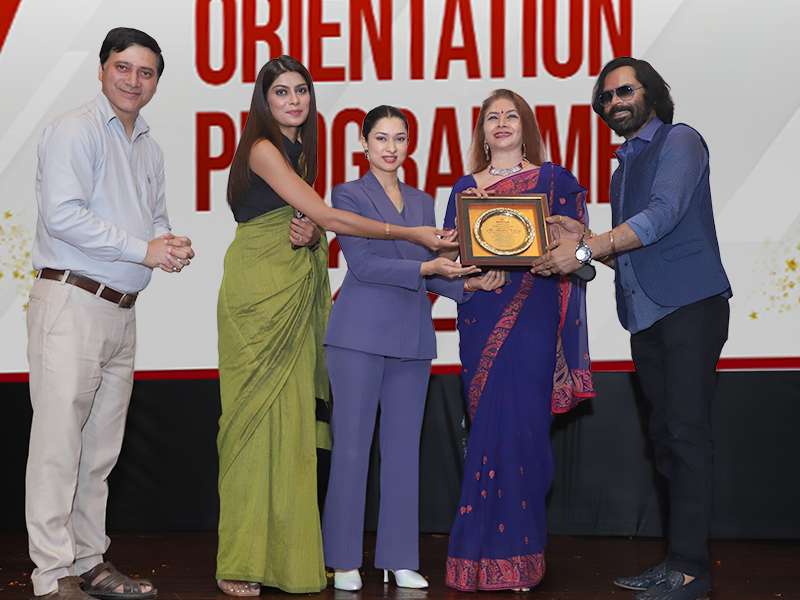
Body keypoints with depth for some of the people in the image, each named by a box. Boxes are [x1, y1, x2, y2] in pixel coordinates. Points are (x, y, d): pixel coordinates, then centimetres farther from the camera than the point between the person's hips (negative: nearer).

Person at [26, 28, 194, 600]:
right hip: (71, 301, -8)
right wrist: (143, 249, -15)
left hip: (122, 311, 8)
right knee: (59, 441, -7)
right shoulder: (75, 130, -6)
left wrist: (173, 244, 2)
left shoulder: (150, 149, 18)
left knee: (101, 447, 12)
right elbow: (63, 214, -17)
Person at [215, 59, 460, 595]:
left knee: (292, 419, 4)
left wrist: (308, 235, -6)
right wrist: (411, 235, -15)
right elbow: (326, 215, -15)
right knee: (255, 416, -7)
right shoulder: (262, 149, -9)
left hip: (295, 298, 8)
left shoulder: (299, 151, 17)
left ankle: (286, 555, 8)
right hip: (256, 294, -8)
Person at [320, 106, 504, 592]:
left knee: (404, 447, 7)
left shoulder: (422, 202, 17)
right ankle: (344, 560, 5)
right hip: (361, 334, -5)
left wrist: (468, 283, -3)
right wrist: (427, 267, -18)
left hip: (412, 337, 5)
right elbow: (363, 264, -10)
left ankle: (400, 557, 13)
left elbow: (428, 273, 15)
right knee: (352, 445, -2)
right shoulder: (350, 195, 1)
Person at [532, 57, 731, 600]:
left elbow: (663, 215, -17)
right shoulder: (625, 166, 23)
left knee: (687, 431, -12)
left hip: (690, 305, -8)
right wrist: (582, 239, 3)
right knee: (665, 434, 7)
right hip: (645, 314, 8)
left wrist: (585, 250, -21)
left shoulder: (679, 141, -1)